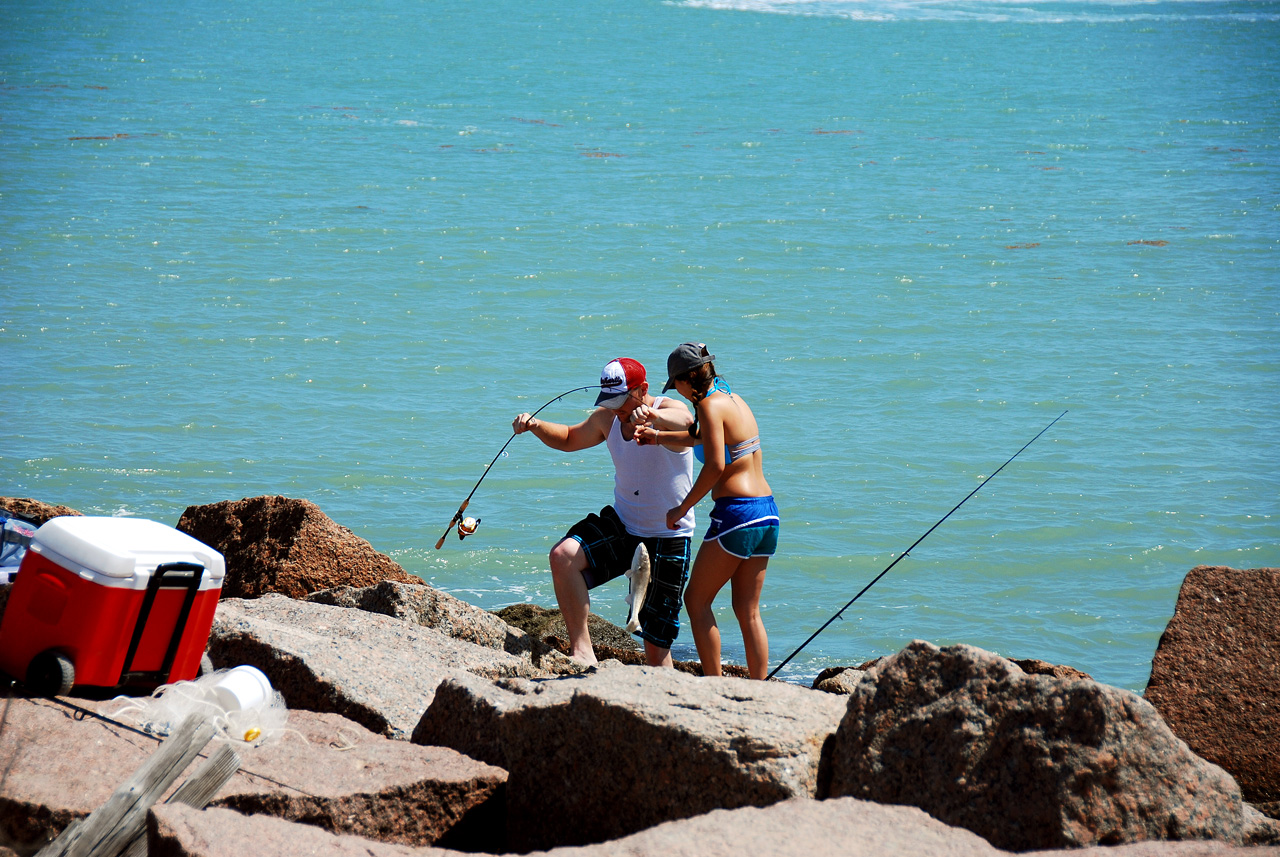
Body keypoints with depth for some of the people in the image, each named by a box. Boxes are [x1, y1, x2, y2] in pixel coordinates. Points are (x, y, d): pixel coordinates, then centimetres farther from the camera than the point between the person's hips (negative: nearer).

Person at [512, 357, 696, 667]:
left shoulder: (668, 410, -17)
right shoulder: (607, 419, 1)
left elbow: (685, 421, -42)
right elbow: (569, 439, 20)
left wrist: (650, 415, -65)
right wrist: (535, 426, -2)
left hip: (667, 538, -5)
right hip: (622, 525, 5)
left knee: (656, 646, 0)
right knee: (563, 555, -24)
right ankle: (582, 651, -24)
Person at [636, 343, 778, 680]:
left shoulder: (711, 405, -10)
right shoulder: (735, 399, 16)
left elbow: (715, 465, -20)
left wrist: (683, 507, -11)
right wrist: (659, 437, 35)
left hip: (737, 513, -8)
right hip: (768, 513, 8)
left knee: (696, 600, 5)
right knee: (747, 610, 12)